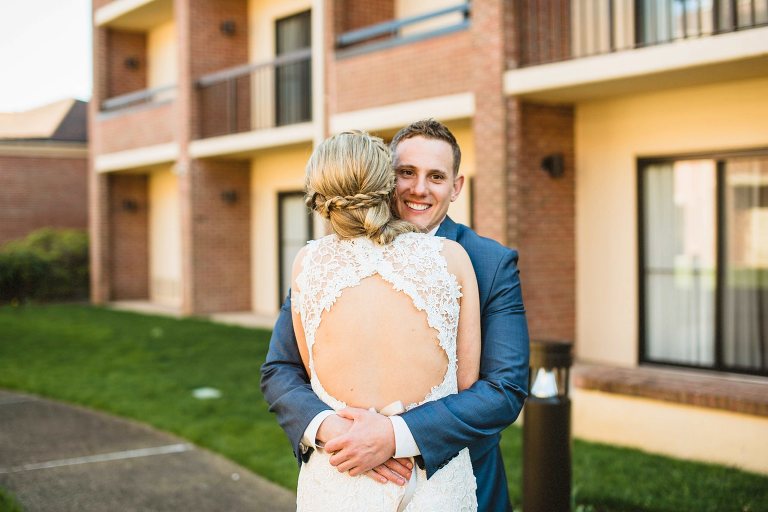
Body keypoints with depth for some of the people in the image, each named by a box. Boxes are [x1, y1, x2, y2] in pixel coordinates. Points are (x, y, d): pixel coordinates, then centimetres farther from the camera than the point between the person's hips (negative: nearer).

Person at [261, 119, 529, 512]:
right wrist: (328, 427, -24)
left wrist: (395, 435, -27)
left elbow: (507, 389, -17)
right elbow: (278, 370, -4)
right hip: (347, 480, 1)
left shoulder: (493, 264, -9)